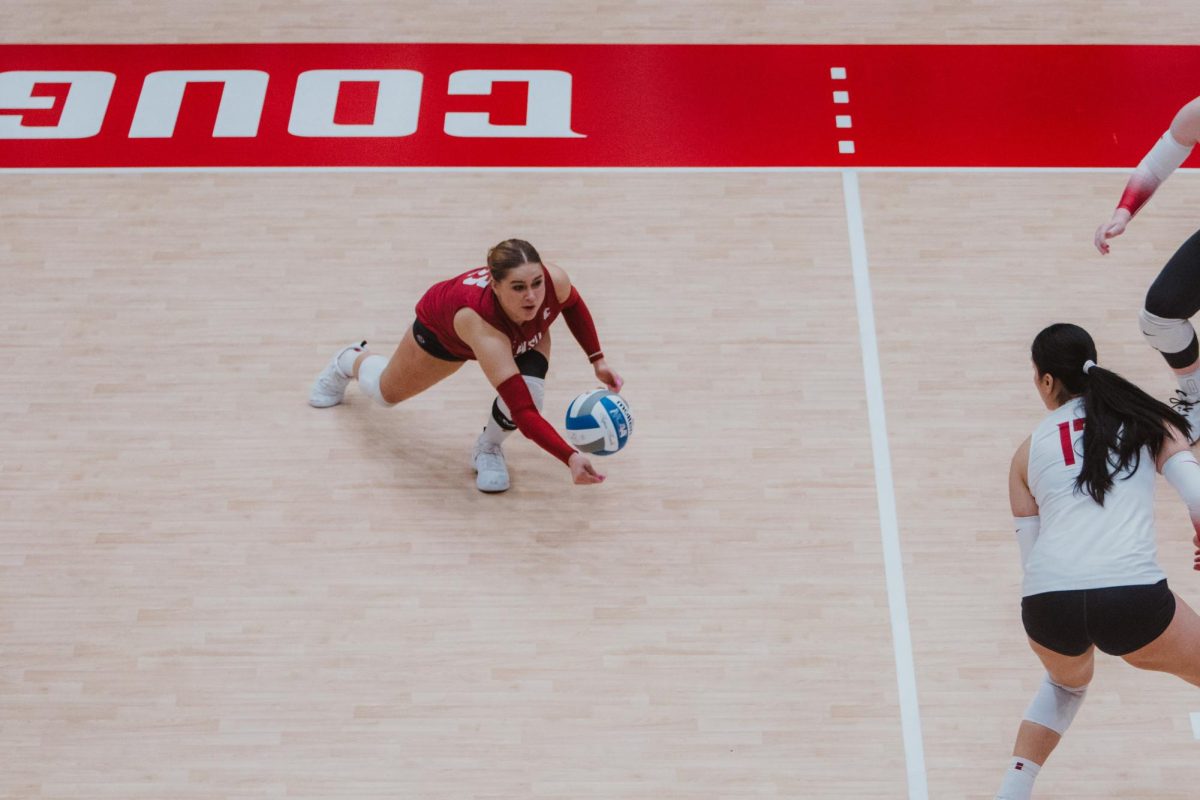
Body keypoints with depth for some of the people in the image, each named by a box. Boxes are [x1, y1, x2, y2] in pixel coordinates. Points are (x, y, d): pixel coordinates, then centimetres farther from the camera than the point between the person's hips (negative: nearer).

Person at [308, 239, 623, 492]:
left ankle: (488, 448, 4)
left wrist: (597, 360, -15)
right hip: (444, 326, -2)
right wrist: (570, 457, -66)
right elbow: (522, 412, -55)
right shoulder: (481, 323, -51)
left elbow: (573, 305, -11)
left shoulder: (555, 281, -40)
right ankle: (350, 360, 61)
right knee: (387, 392, 23)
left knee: (529, 387, -30)